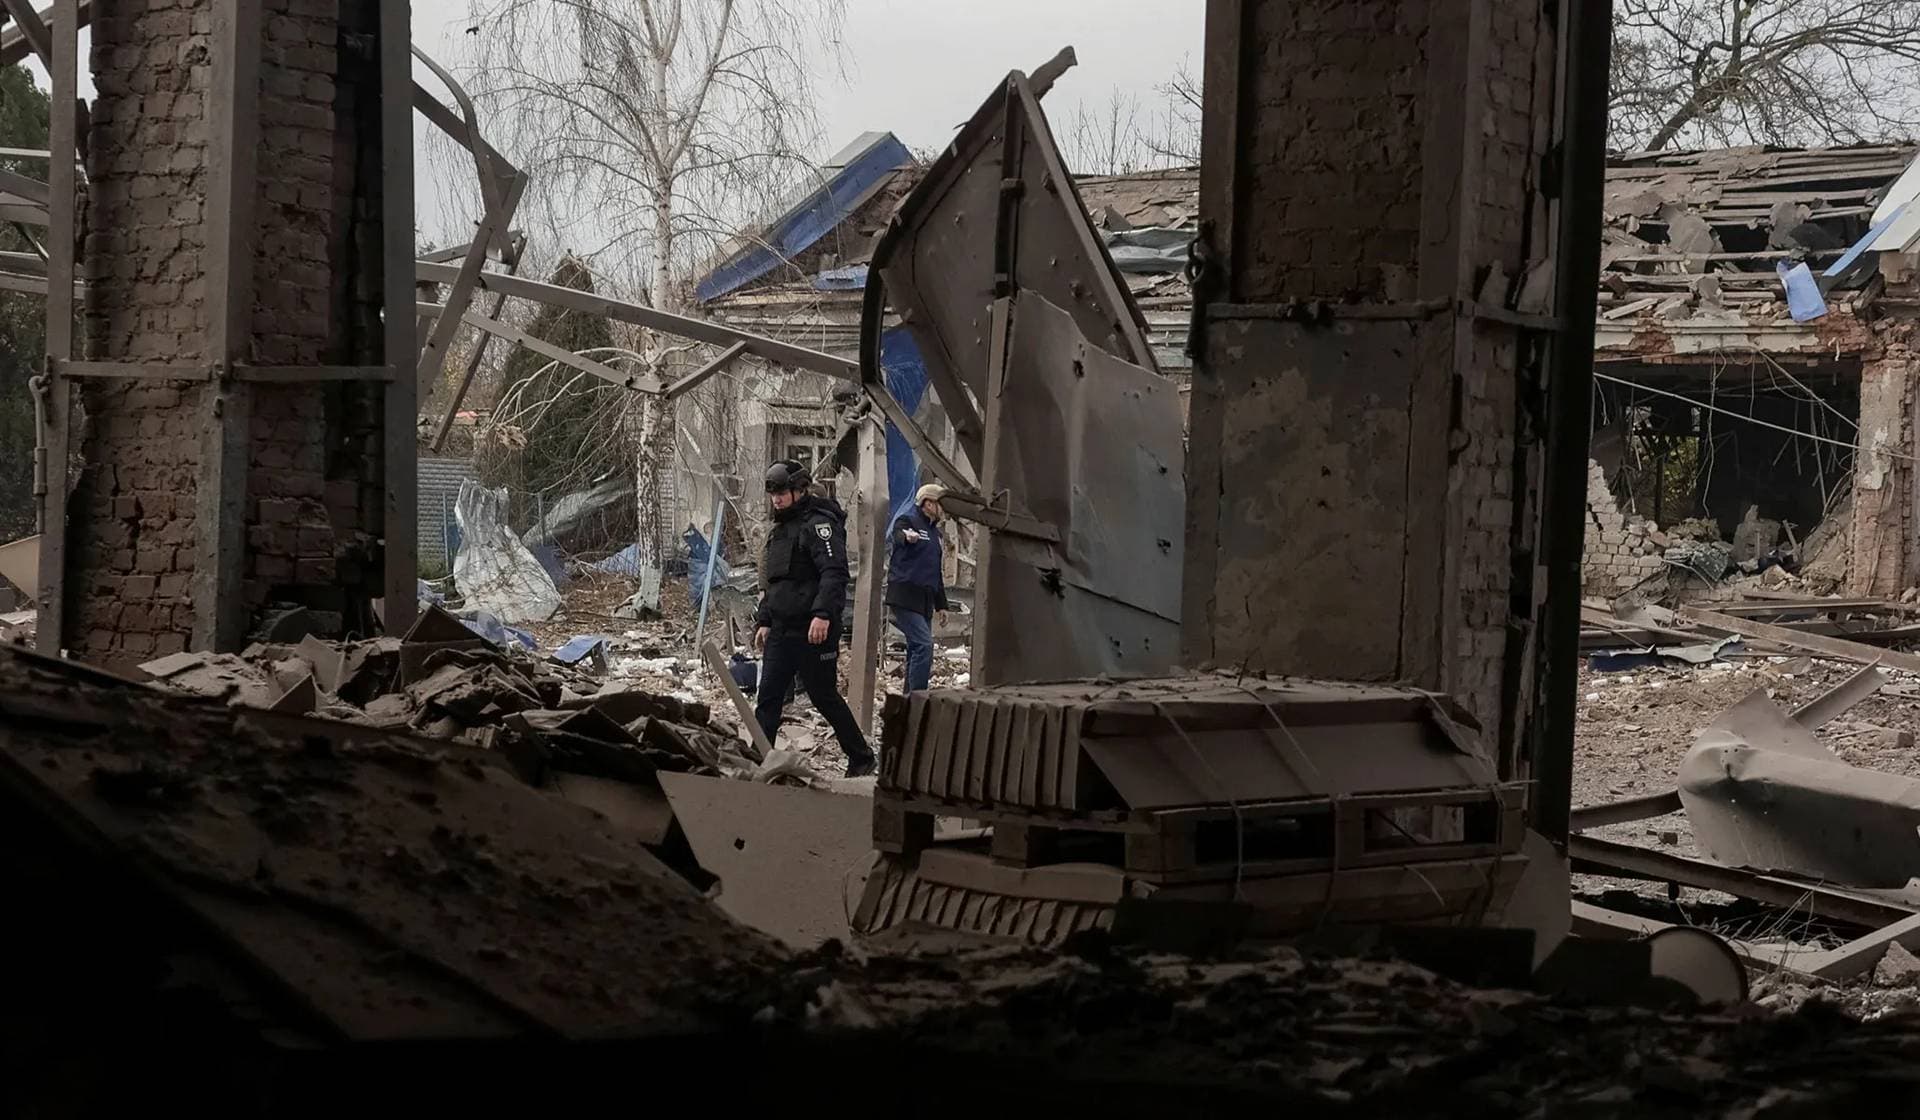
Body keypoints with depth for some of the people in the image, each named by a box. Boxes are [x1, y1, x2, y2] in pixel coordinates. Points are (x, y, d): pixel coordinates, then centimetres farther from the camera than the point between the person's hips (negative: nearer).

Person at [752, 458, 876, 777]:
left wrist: (823, 614, -34)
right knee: (768, 697, 2)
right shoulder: (780, 530, 18)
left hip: (813, 631, -8)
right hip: (781, 631, 8)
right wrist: (764, 620, 20)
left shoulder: (819, 524, -11)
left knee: (825, 697, 1)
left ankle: (861, 759, 15)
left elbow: (834, 573, -23)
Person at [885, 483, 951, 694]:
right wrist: (907, 537, -53)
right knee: (924, 643, -18)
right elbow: (896, 536, -29)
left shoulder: (934, 531, 22)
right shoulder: (908, 521, -4)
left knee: (918, 648, 9)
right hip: (905, 596, -9)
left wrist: (941, 604, 28)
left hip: (924, 600, 9)